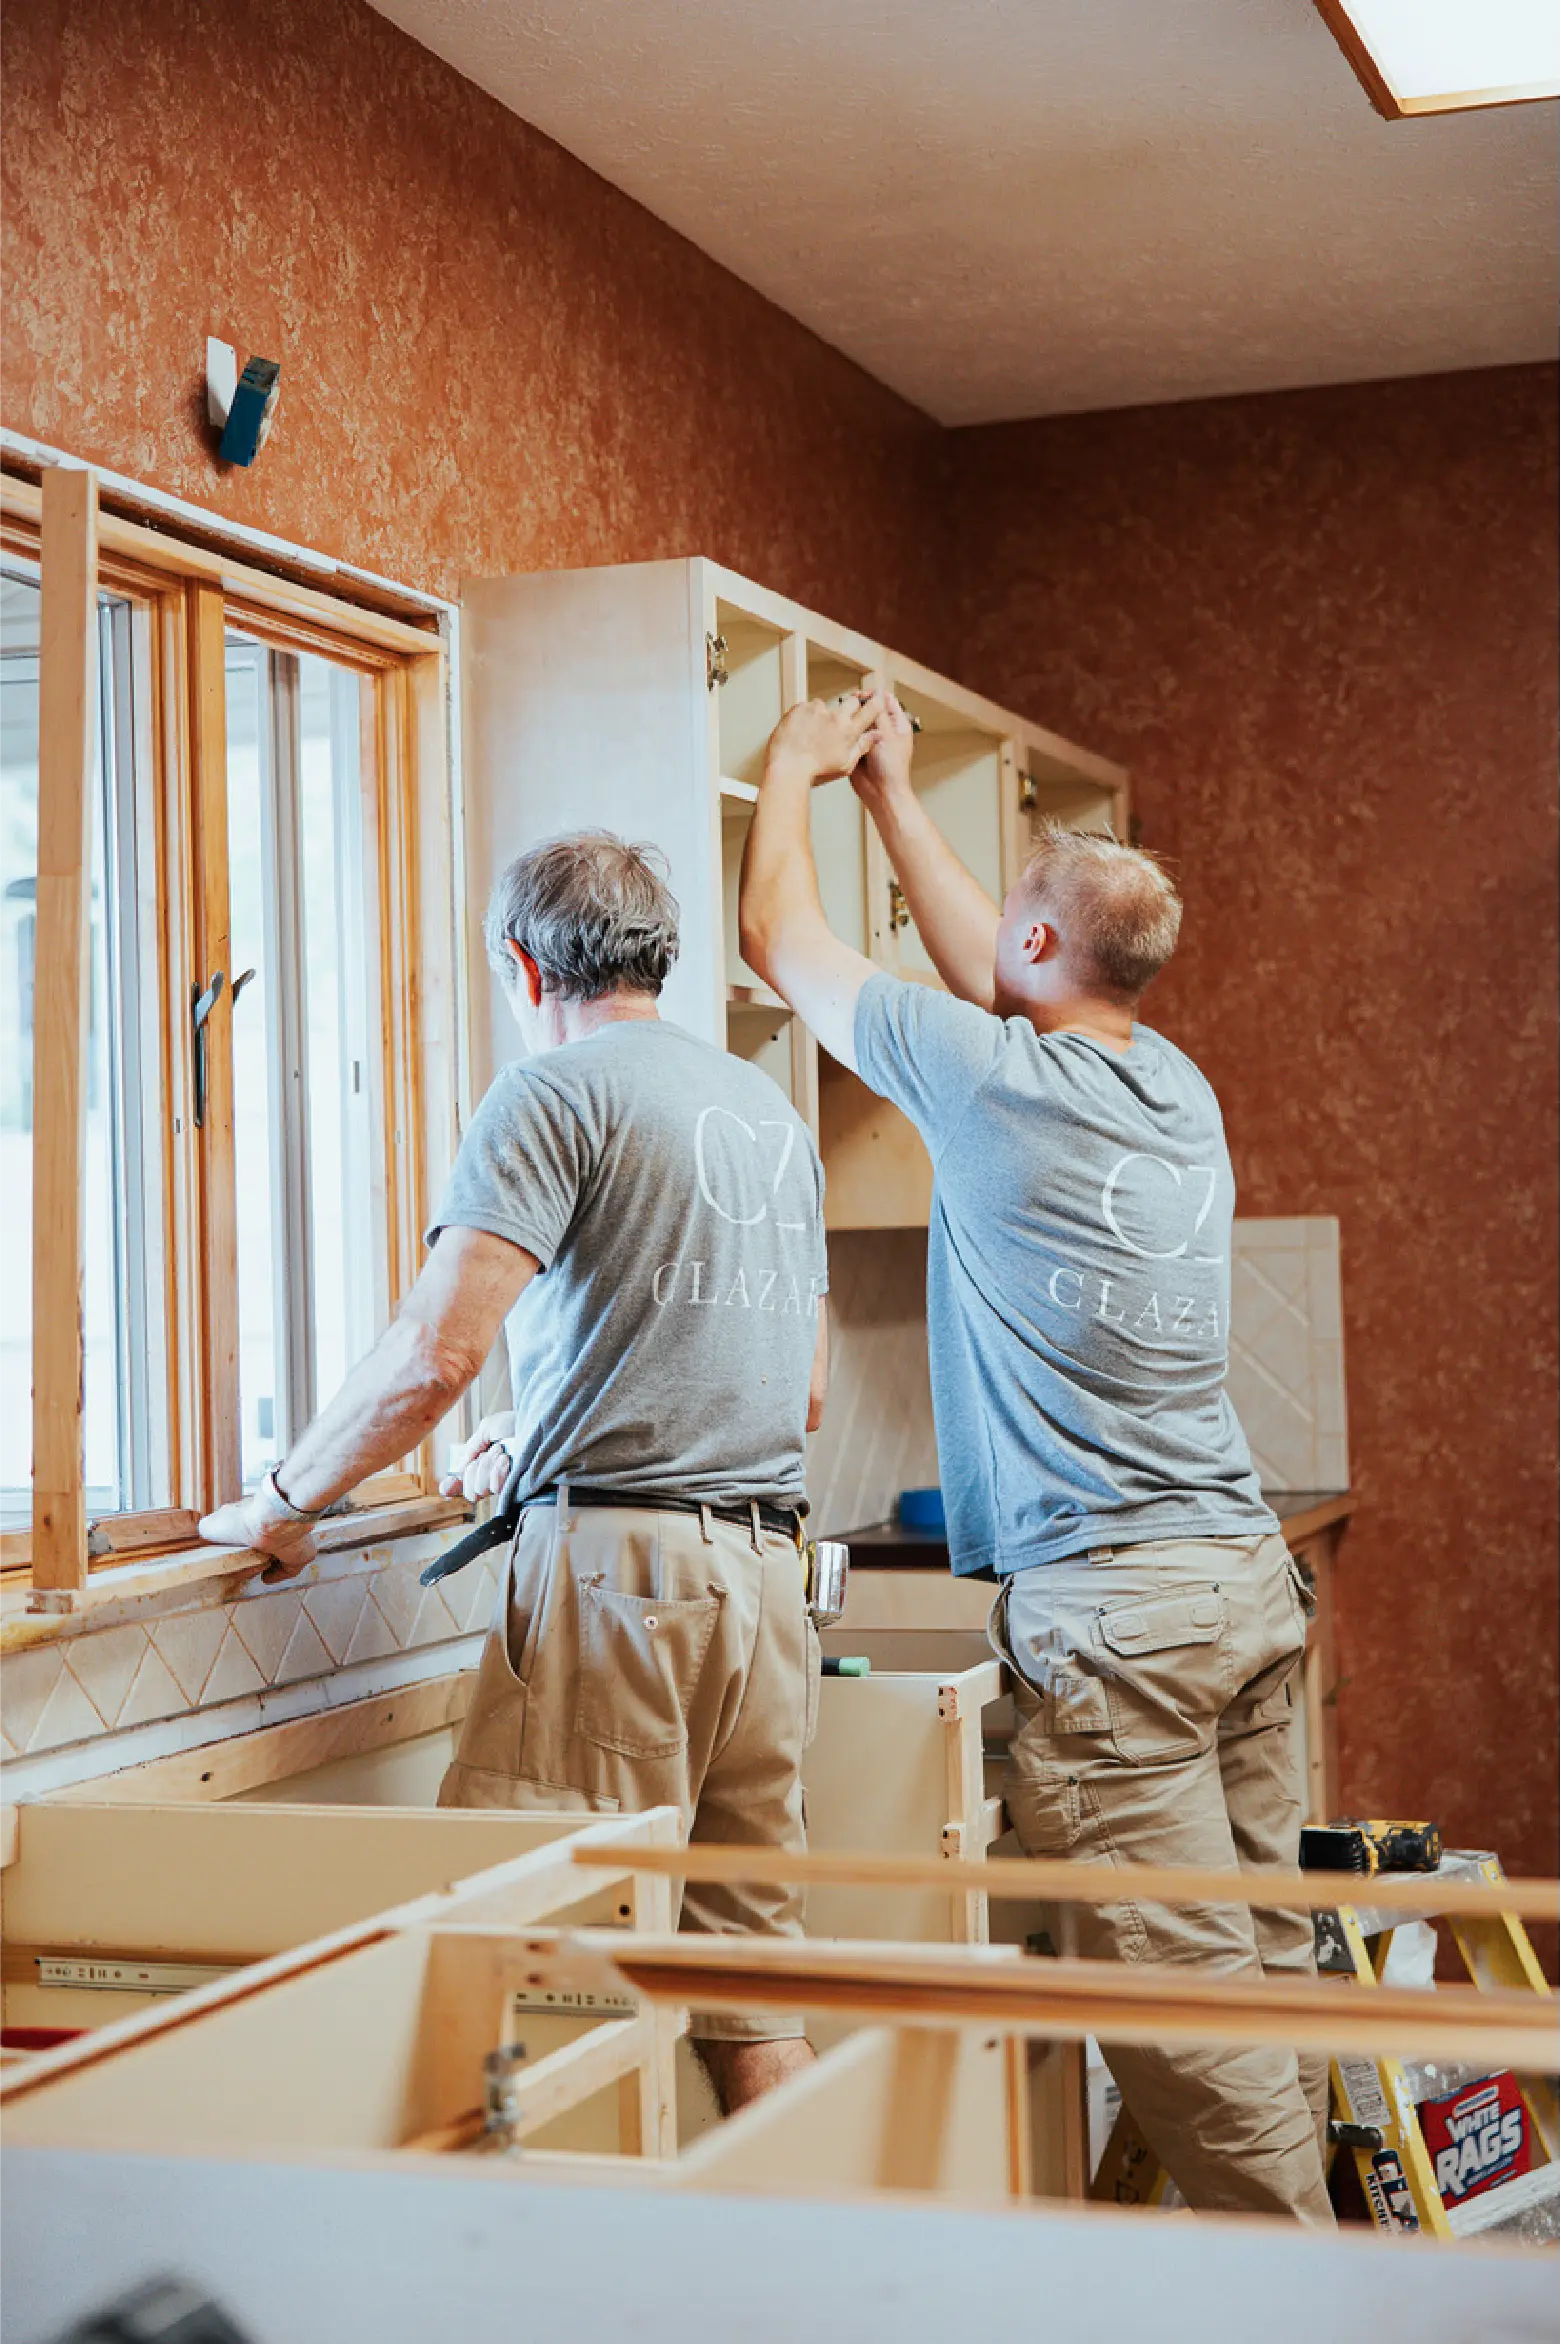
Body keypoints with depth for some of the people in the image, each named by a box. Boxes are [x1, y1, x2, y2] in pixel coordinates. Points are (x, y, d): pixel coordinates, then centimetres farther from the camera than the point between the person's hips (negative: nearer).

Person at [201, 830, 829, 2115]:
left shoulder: (556, 1091, -4)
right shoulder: (773, 1110, 20)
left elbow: (436, 1350, -15)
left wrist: (286, 1501, 0)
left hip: (618, 1570, -8)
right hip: (769, 1573, 8)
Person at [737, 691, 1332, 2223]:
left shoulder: (993, 1078, -10)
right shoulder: (1176, 1088, 11)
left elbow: (781, 939, 4)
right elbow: (992, 972, 29)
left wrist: (796, 764, 21)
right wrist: (891, 793, 37)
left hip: (1111, 1606, -8)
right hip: (1250, 1577, 8)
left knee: (1179, 1995, -5)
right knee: (1266, 1963, 13)